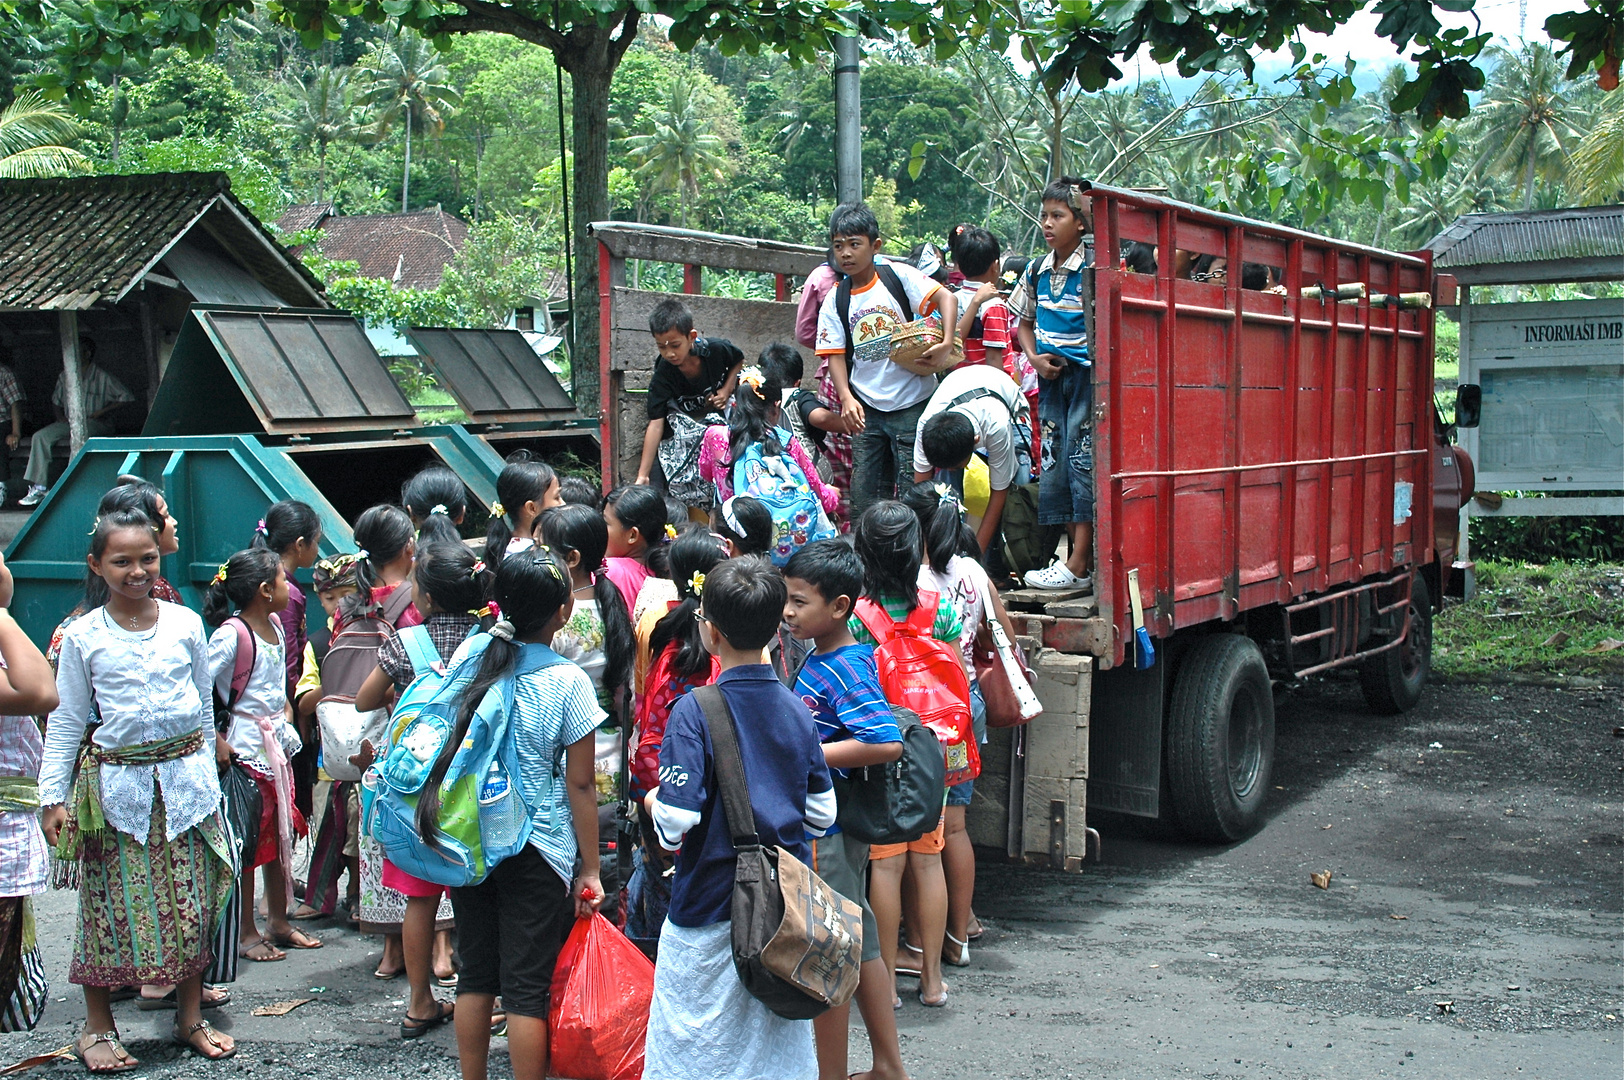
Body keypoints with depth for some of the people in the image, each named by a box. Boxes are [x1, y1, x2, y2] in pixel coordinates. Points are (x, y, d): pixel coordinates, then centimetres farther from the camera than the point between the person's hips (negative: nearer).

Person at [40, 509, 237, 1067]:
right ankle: (97, 1026, 17)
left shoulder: (185, 623, 3)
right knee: (113, 905, 2)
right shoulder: (83, 637, -1)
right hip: (116, 783, -1)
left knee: (192, 901, 6)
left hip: (184, 780, 2)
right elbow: (65, 720, 2)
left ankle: (190, 1015, 21)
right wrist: (53, 795, -2)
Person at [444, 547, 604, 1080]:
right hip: (537, 852, -4)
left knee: (476, 974, 15)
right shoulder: (567, 681, -14)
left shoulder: (472, 653, -2)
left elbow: (450, 747, 10)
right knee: (527, 986, 3)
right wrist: (590, 870, -3)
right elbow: (579, 786, -9)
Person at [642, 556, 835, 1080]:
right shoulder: (797, 711, 0)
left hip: (710, 907, -5)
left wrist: (653, 802, 1)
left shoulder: (694, 713, -15)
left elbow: (675, 823, -20)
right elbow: (822, 814, 5)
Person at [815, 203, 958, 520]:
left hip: (912, 404, -3)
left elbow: (946, 297, -10)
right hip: (867, 410, 3)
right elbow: (835, 355, -1)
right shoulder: (835, 301, 3)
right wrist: (846, 398, -17)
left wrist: (947, 342, -26)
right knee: (864, 492, 4)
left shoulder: (898, 275, -4)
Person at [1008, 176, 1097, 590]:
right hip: (1051, 376, 7)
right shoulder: (1036, 272, 8)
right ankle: (1077, 551, 13)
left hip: (1087, 372, -7)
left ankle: (1079, 565, -7)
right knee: (1054, 458, 6)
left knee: (1082, 458, -8)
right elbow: (1025, 321, 19)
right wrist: (1035, 358, 2)